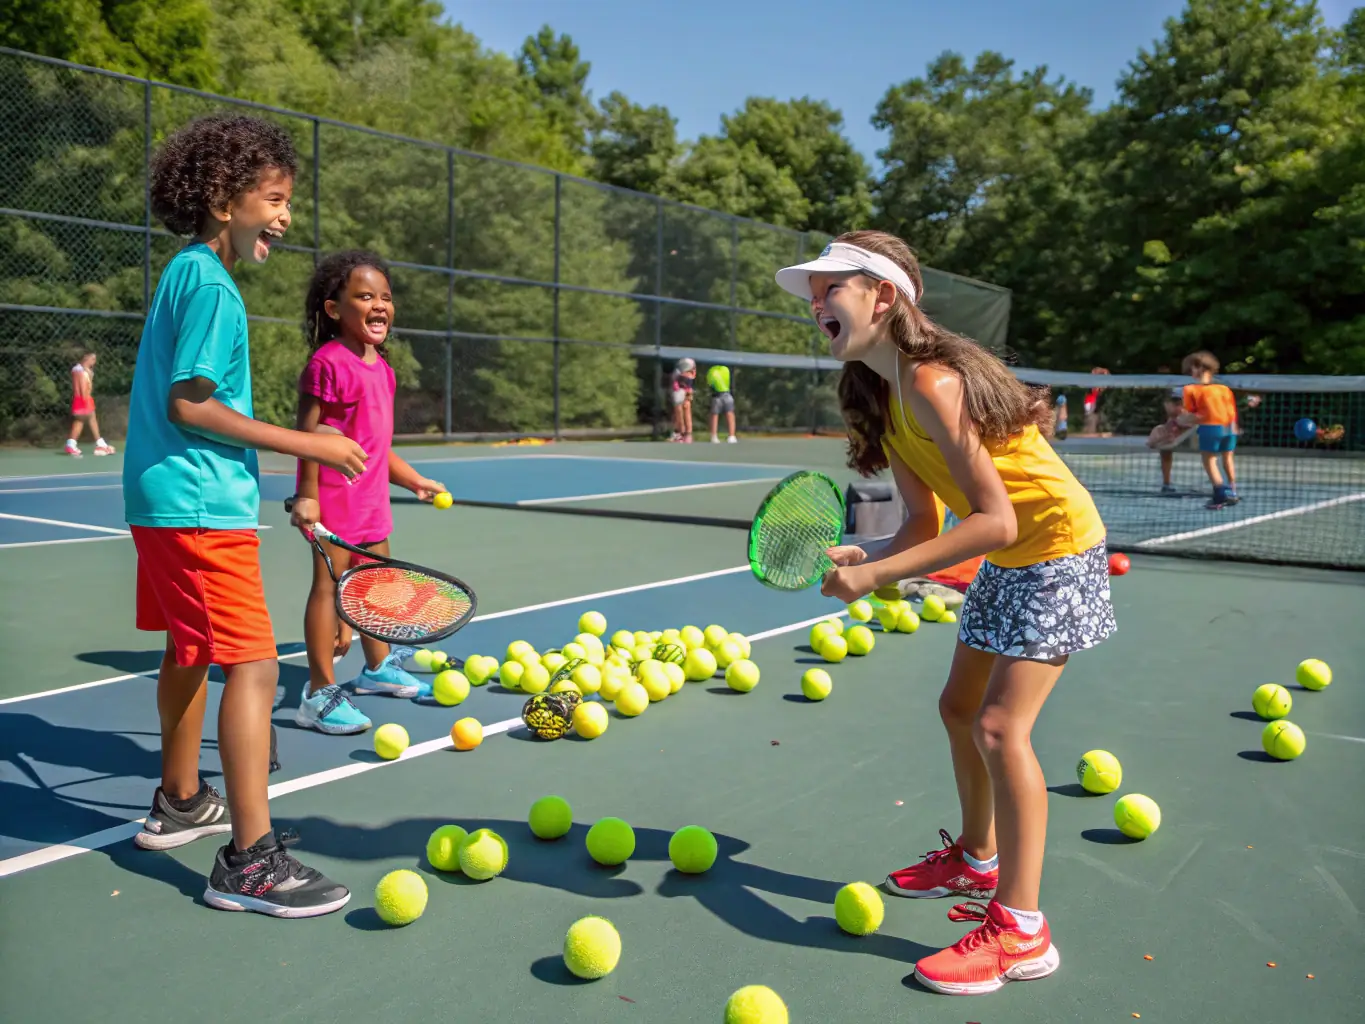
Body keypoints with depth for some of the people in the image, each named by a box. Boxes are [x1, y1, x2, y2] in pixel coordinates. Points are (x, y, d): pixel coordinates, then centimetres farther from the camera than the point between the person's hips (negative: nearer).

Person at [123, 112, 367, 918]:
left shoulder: (188, 271, 15)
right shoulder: (210, 283, -14)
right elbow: (189, 404, -20)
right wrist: (305, 444, -19)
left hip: (167, 500, 11)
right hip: (201, 508, -11)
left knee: (190, 651, 21)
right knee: (252, 666, -12)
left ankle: (180, 803, 38)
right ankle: (249, 862, -10)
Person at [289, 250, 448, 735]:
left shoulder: (381, 367, 12)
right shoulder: (328, 363, -15)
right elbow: (308, 434, -18)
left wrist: (414, 479, 20)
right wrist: (307, 494, -22)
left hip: (370, 497, 9)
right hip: (334, 497, -9)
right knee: (330, 585, -6)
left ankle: (379, 667, 39)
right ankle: (320, 694, 1)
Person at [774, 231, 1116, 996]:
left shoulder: (931, 383, -28)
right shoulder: (881, 395, 0)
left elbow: (996, 521, -31)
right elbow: (926, 521, 1)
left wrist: (879, 574, -32)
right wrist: (868, 560, -18)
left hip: (1057, 550, -10)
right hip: (1006, 560, 10)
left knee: (1000, 726, -15)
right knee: (960, 708, 16)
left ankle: (1021, 931, -3)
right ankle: (976, 860, 36)